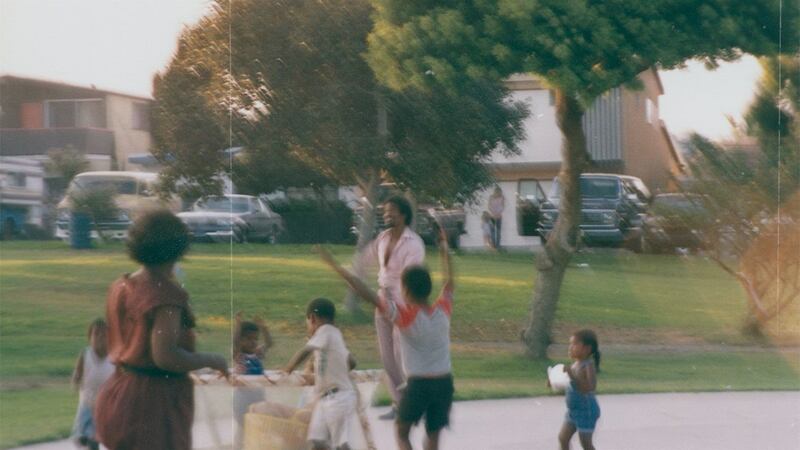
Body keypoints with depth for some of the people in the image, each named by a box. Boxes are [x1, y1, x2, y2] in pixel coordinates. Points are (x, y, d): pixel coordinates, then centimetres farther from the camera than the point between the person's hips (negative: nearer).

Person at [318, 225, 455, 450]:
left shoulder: (405, 315, -13)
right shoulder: (443, 311, -1)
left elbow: (367, 293, -17)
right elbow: (449, 282, 20)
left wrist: (335, 266, -15)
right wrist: (445, 251, 31)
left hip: (418, 383, -4)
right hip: (444, 383, 4)